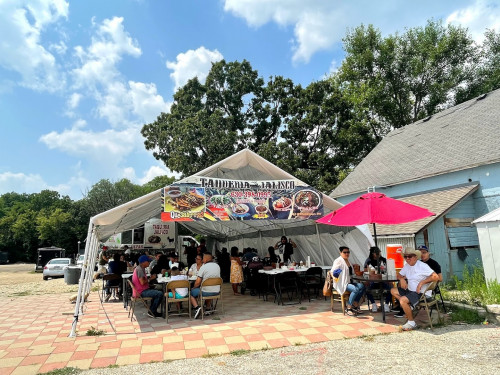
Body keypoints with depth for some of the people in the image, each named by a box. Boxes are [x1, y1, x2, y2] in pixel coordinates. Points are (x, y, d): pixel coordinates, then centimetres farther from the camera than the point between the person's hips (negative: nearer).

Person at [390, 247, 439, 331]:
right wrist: (401, 279, -6)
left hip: (421, 293, -9)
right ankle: (408, 306, -2)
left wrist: (421, 282, -27)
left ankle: (411, 323, -8)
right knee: (393, 291, 7)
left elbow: (436, 277, -23)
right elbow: (399, 275, 18)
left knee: (402, 300, -27)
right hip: (410, 290, 9)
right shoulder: (407, 266, 9)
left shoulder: (422, 266, -16)